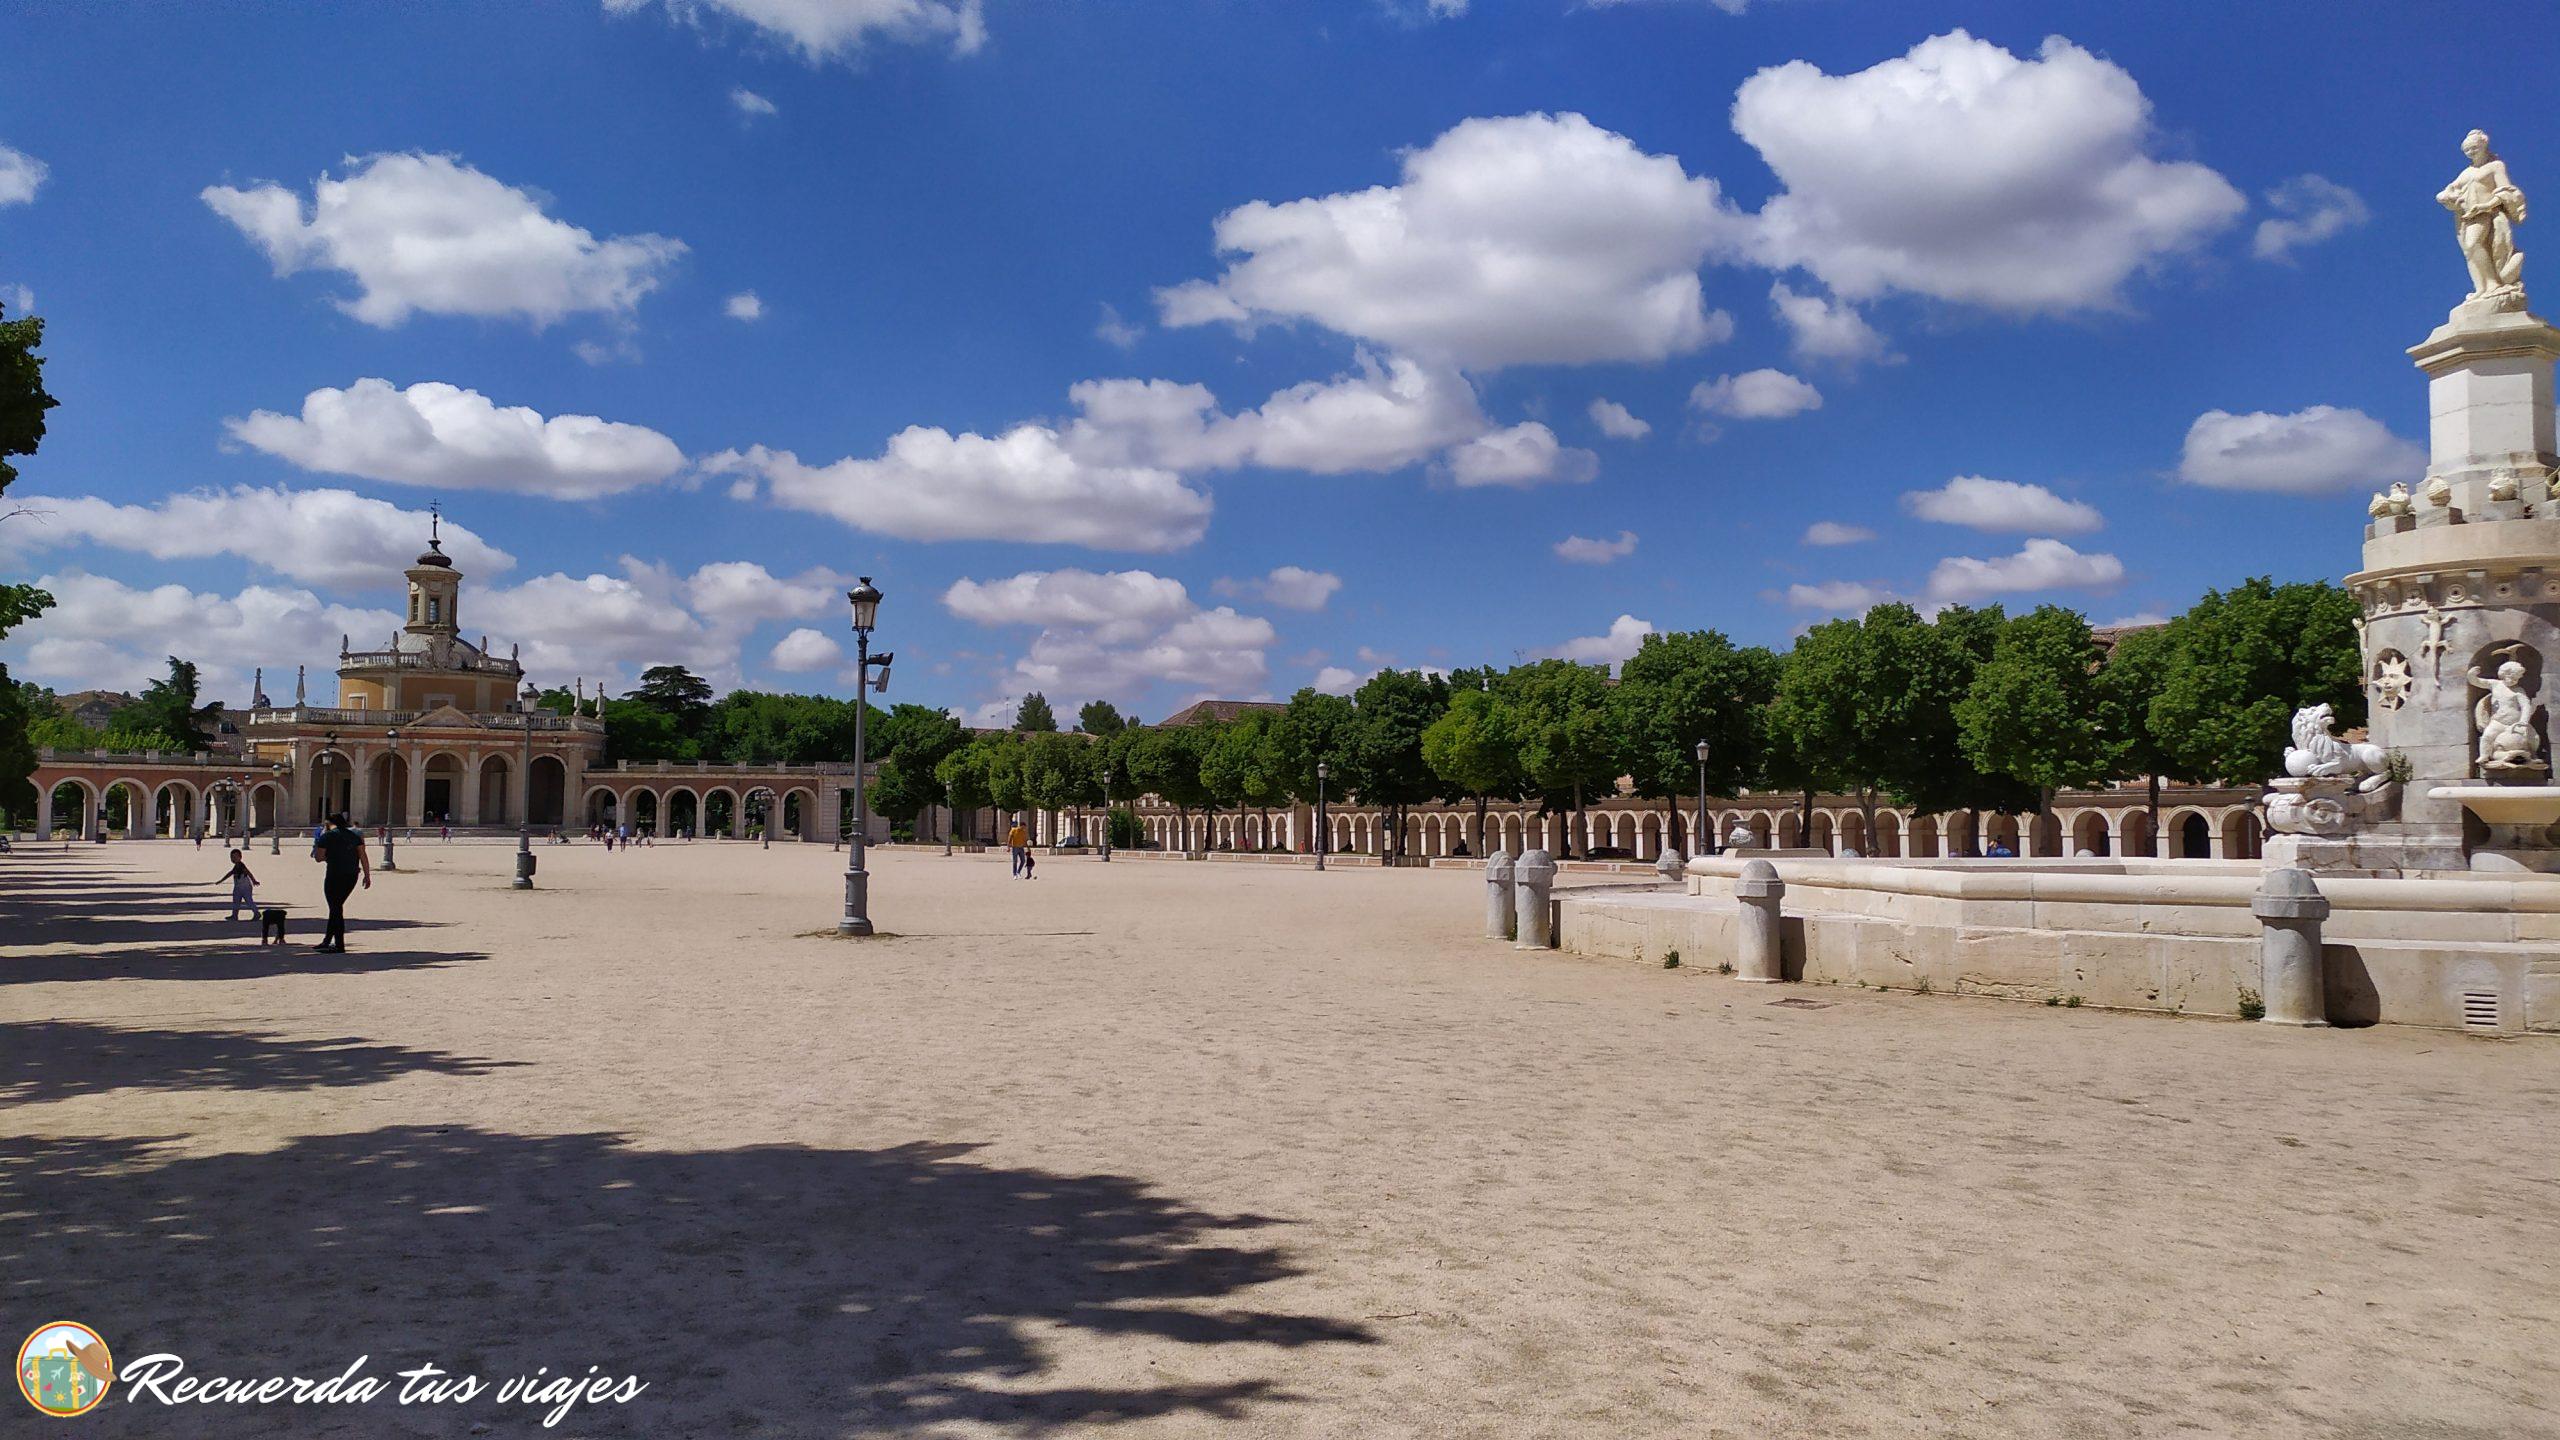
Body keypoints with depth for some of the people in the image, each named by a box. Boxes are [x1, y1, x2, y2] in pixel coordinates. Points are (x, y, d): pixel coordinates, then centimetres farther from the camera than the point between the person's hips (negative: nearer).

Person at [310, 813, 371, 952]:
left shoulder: (327, 836, -3)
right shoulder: (354, 835, 10)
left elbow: (318, 857, -5)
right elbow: (363, 856, 3)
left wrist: (329, 856, 15)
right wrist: (367, 875, 4)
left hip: (335, 875, -5)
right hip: (352, 875, 5)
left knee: (335, 908, 1)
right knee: (337, 907, 17)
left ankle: (339, 945, 0)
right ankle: (327, 941, 23)